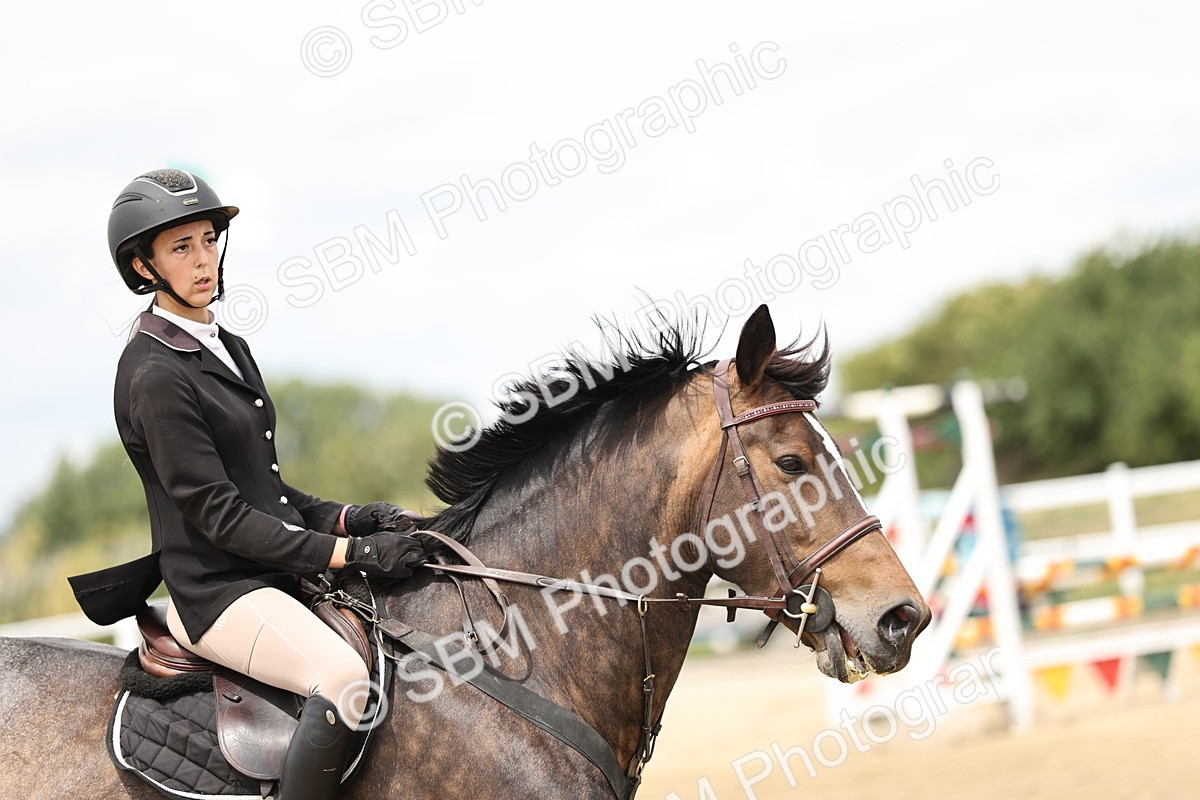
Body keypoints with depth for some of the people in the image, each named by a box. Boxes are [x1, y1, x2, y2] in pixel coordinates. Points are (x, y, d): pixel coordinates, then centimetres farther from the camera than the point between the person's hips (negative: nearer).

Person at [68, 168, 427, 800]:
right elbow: (220, 516, -17)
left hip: (276, 575, 10)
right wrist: (352, 552, -18)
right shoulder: (155, 376, -14)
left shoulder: (229, 350, 15)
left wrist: (350, 518, 4)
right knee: (343, 678, -33)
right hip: (216, 591, -10)